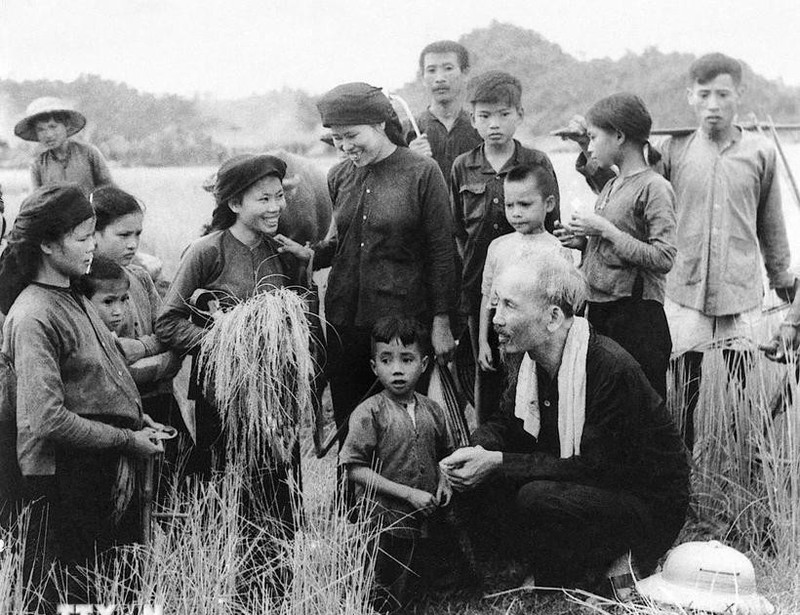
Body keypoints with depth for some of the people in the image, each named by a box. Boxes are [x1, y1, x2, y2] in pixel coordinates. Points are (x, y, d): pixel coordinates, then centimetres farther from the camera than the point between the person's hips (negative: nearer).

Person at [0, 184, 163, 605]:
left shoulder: (73, 299, 12)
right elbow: (48, 420, -24)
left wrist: (136, 418, 3)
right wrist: (127, 440, -16)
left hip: (108, 474, 9)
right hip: (67, 482, -9)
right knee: (65, 597, 1)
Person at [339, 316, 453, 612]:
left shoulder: (431, 410, 4)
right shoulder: (369, 413, -12)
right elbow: (355, 470, -16)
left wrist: (443, 482, -2)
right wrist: (408, 493, -19)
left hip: (428, 520, 5)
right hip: (386, 523, -5)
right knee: (389, 601, 2)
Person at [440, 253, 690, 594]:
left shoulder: (611, 368, -27)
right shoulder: (535, 359, 0)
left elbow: (596, 467, -27)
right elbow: (503, 423, 10)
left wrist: (500, 463, -29)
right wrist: (478, 450, -16)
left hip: (649, 504, -8)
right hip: (586, 489, 8)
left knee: (538, 498, -31)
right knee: (479, 481, -7)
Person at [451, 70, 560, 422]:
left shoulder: (538, 164, 0)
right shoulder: (463, 168, 6)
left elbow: (551, 228, 2)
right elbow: (457, 231, 11)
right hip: (479, 286, 2)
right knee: (486, 371, 9)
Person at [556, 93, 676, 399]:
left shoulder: (654, 187, -9)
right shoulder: (611, 186, 15)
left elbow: (663, 258, -18)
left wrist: (604, 230, -16)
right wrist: (583, 241, 4)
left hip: (637, 314, -8)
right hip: (599, 310, 8)